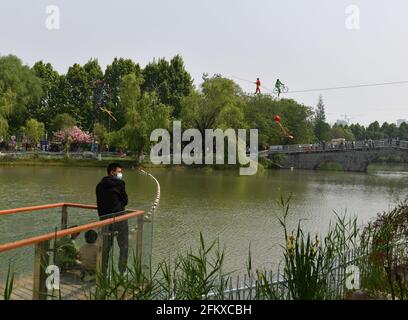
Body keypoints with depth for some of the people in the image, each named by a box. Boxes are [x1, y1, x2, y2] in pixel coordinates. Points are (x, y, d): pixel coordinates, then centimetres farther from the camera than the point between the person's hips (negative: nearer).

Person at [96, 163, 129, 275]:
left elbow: (100, 203, 12)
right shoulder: (119, 184, -11)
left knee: (106, 247, 15)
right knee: (124, 247, 6)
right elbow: (125, 201, -4)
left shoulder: (100, 185, 9)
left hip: (104, 218, 6)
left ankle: (103, 272, 20)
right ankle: (122, 272, 9)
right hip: (119, 218, -6)